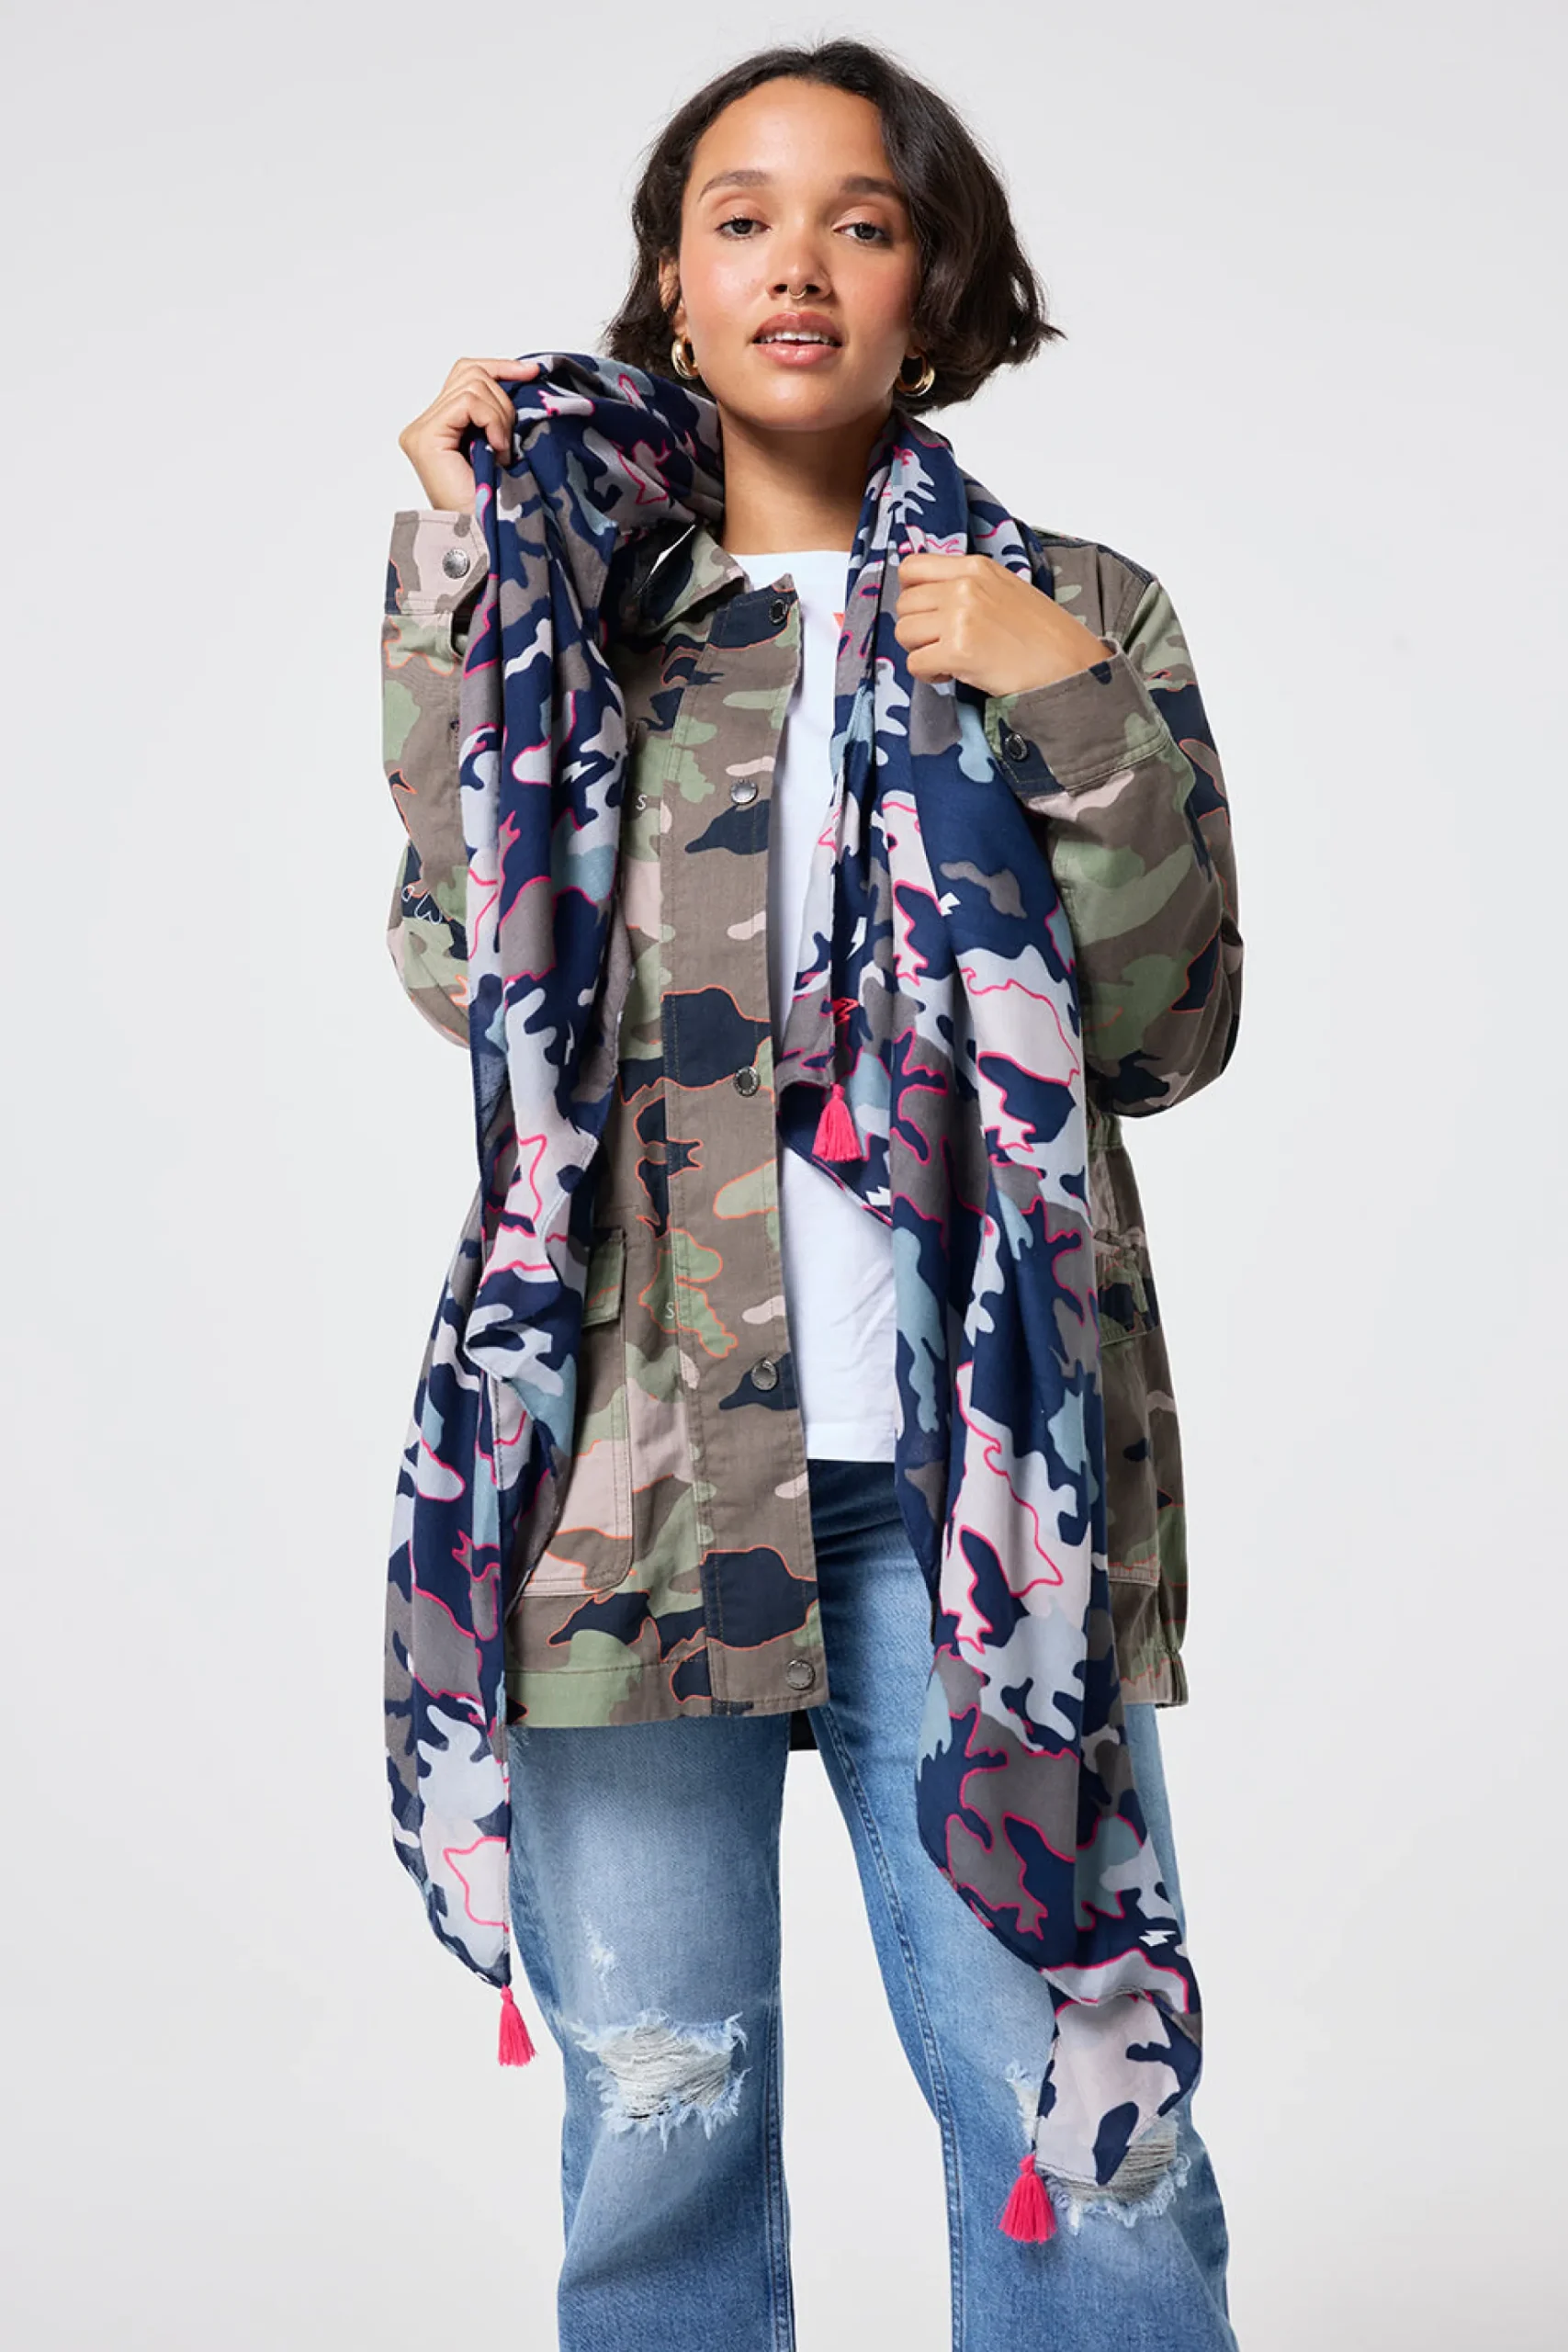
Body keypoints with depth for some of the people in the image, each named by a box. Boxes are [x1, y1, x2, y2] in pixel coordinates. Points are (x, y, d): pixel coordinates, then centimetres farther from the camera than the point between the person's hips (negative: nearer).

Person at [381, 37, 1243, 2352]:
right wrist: (455, 564, -3)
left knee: (1083, 2122, -1)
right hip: (639, 1449, 1)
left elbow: (1168, 1031, 3)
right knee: (657, 2114, 9)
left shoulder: (1079, 611, 11)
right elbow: (468, 964, -4)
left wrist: (1080, 711, -10)